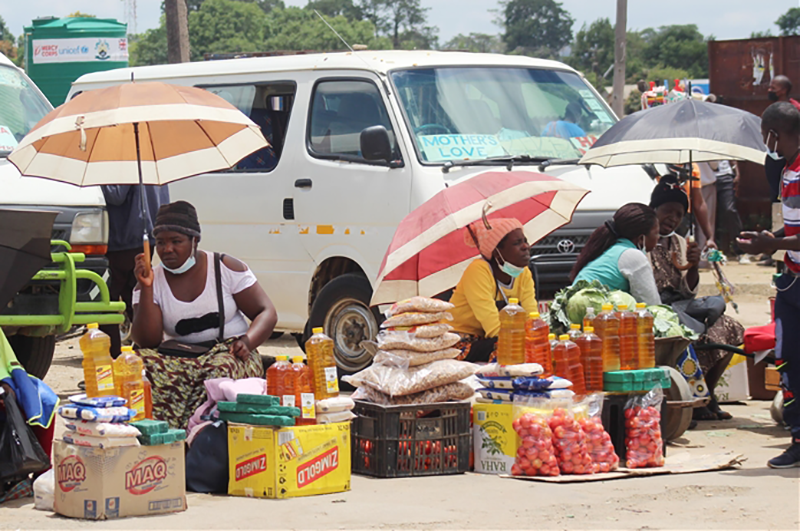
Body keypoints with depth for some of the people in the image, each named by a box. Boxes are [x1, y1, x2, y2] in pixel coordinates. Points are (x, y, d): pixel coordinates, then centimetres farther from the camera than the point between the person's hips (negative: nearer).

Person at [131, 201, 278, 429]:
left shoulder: (226, 268, 2)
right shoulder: (153, 280, 5)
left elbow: (267, 313, 3)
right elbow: (147, 342, -5)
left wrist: (247, 342, -18)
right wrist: (146, 289, -14)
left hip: (229, 353, -1)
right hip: (180, 359, 1)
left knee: (221, 369, -38)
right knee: (145, 365, -31)